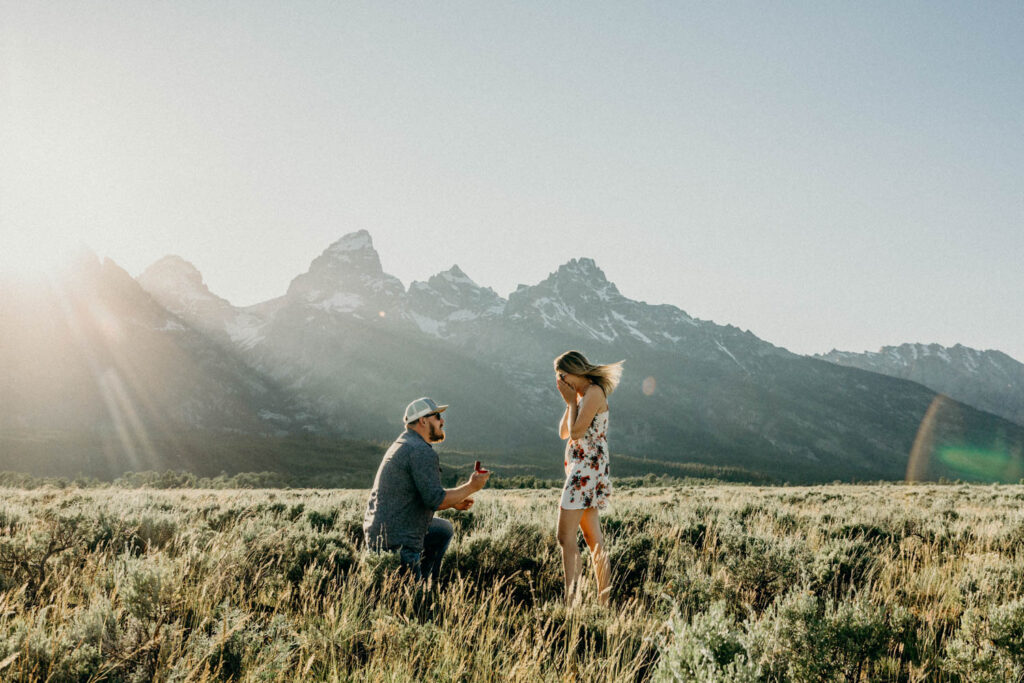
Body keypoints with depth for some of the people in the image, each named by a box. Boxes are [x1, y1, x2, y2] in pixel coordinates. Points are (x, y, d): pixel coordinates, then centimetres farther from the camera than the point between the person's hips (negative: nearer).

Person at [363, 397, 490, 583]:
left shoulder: (402, 445, 16)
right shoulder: (422, 452, -17)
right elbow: (436, 500, -21)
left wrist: (454, 502, 13)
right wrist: (471, 487, -9)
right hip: (397, 542, -10)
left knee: (444, 529, 25)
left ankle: (420, 582, 24)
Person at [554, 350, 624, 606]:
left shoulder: (594, 393, -11)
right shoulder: (581, 394, 17)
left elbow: (576, 432, -18)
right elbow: (564, 433, 16)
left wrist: (571, 401, -7)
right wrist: (569, 401, 7)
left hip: (588, 468, -10)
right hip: (578, 468, 10)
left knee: (565, 536, -13)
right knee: (594, 539, 10)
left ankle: (571, 598, -14)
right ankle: (604, 600, 15)